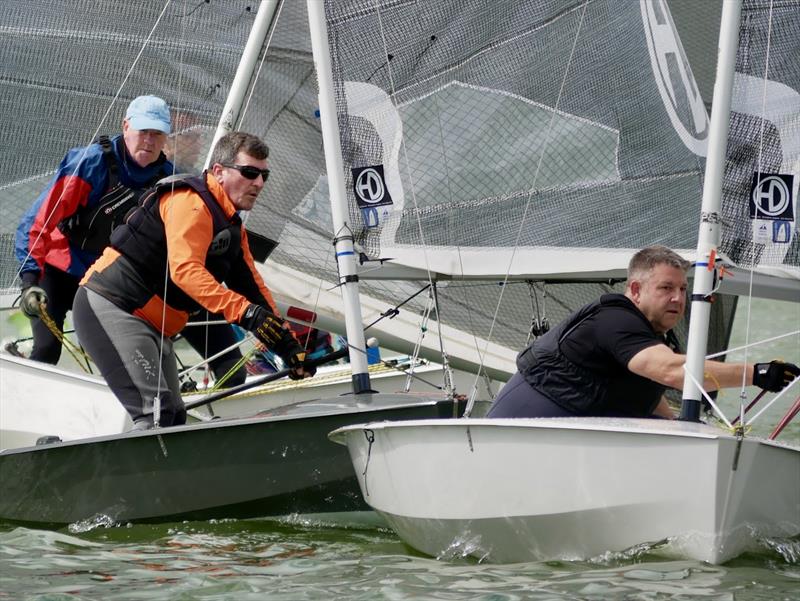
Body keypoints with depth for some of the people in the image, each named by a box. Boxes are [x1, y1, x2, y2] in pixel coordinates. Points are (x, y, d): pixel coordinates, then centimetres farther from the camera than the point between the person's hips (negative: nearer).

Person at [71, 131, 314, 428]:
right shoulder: (191, 202, -14)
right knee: (157, 414, -24)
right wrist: (244, 312, -37)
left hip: (152, 327, 11)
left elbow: (252, 287, 17)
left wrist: (288, 344, 7)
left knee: (174, 418, 11)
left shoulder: (233, 228, 17)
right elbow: (184, 269, -28)